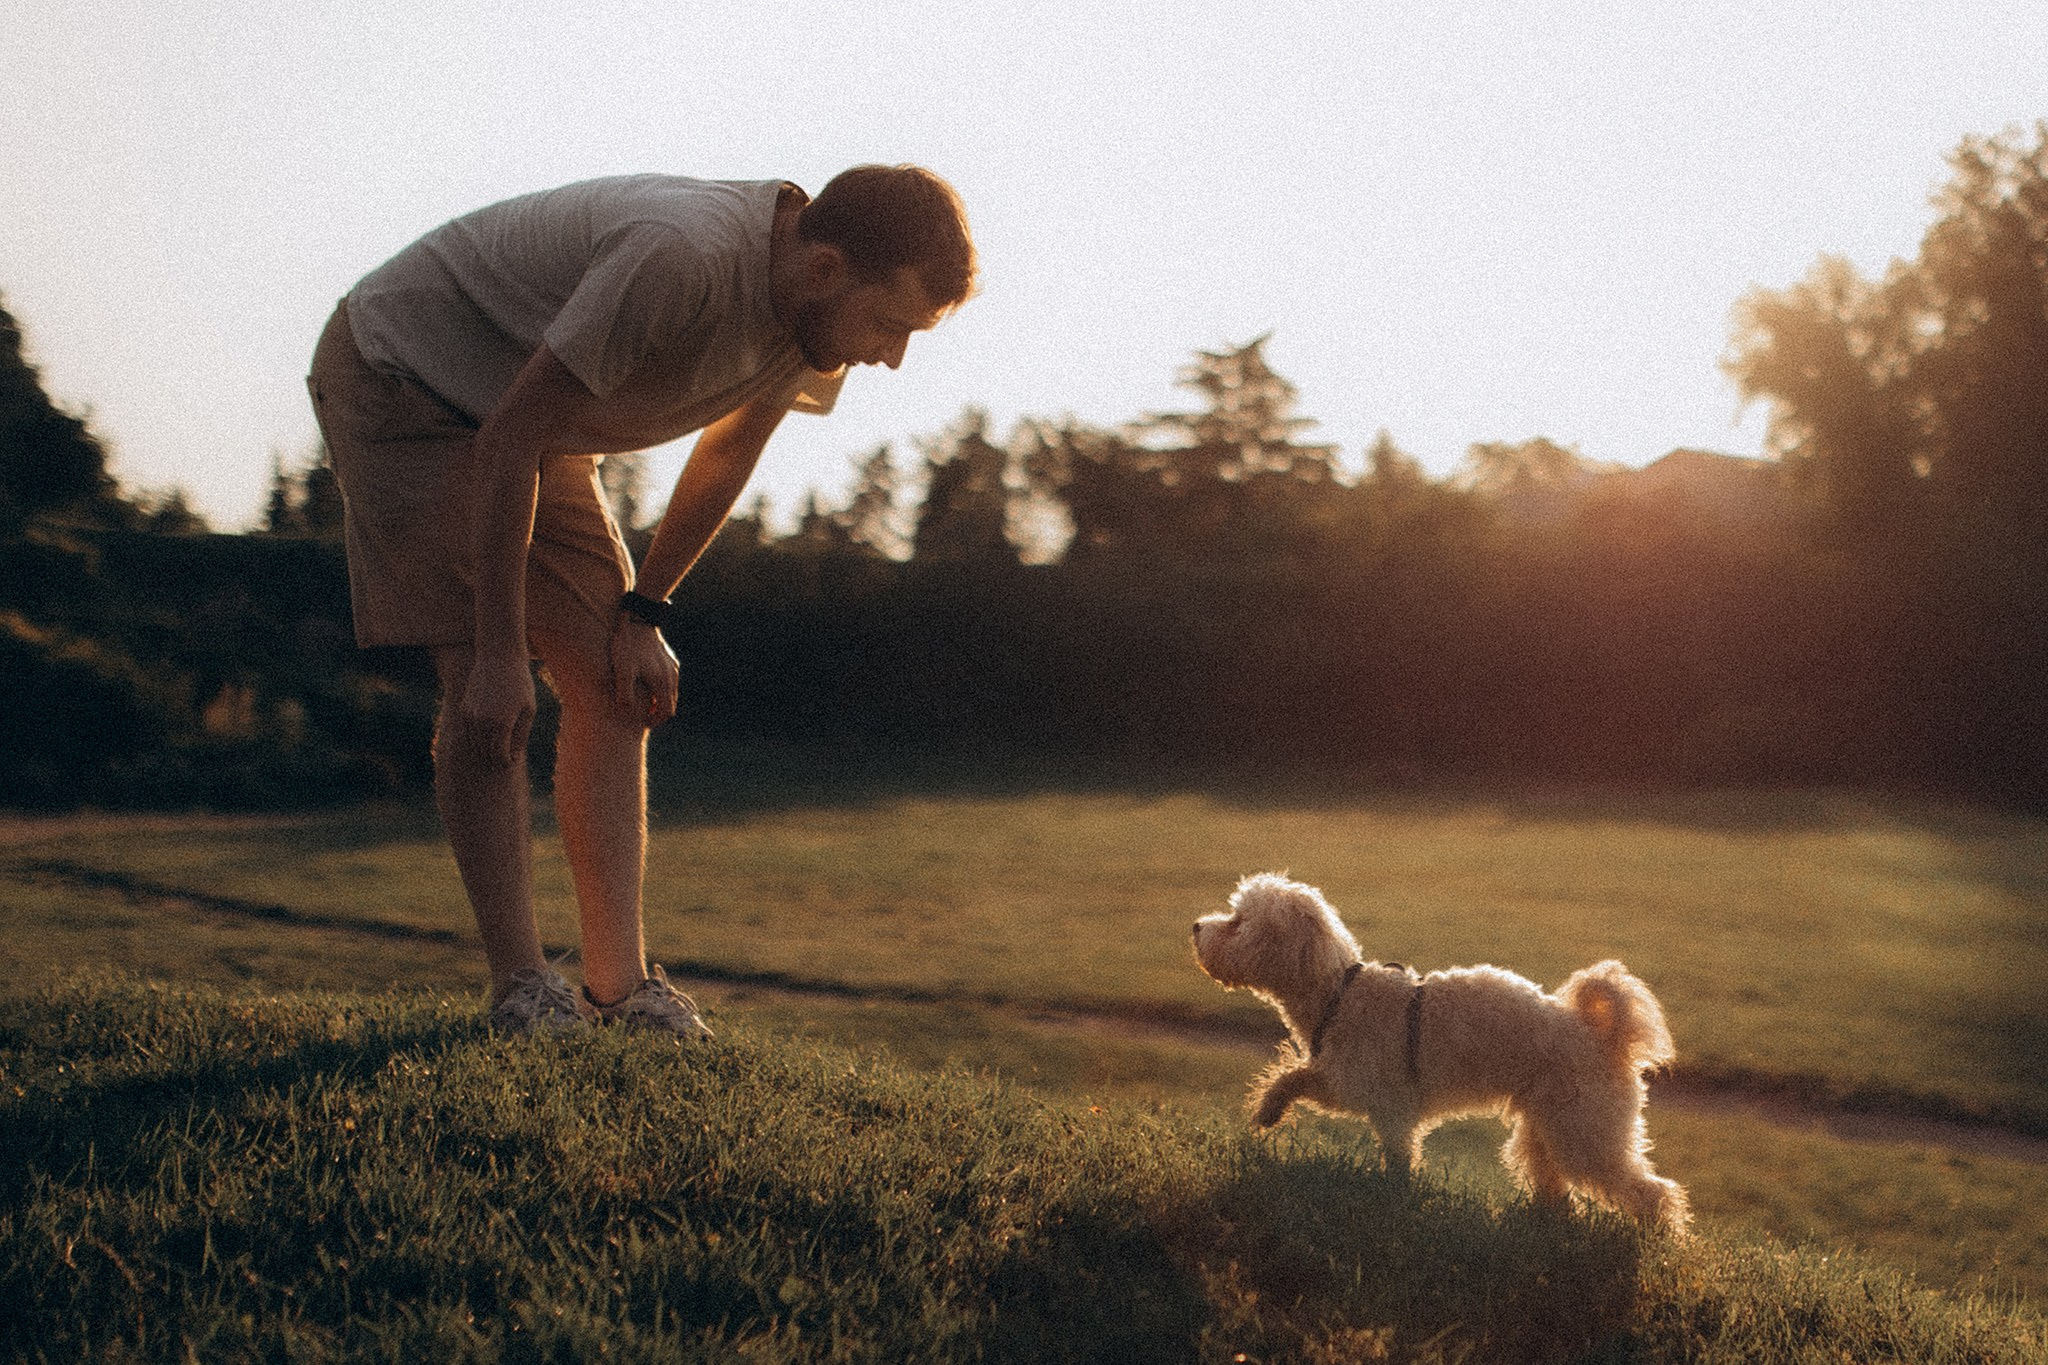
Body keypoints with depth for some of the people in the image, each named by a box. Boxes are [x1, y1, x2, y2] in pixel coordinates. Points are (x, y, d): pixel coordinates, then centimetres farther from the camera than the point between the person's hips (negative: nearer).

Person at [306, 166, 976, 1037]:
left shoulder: (820, 310, -12)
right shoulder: (681, 256, -38)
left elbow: (725, 458, 7)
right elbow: (509, 441, -32)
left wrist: (642, 612, 3)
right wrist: (499, 653, -29)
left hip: (536, 422, 8)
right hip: (398, 380, -8)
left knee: (617, 689, -3)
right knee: (487, 698, -16)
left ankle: (619, 986, -1)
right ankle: (519, 986, -8)